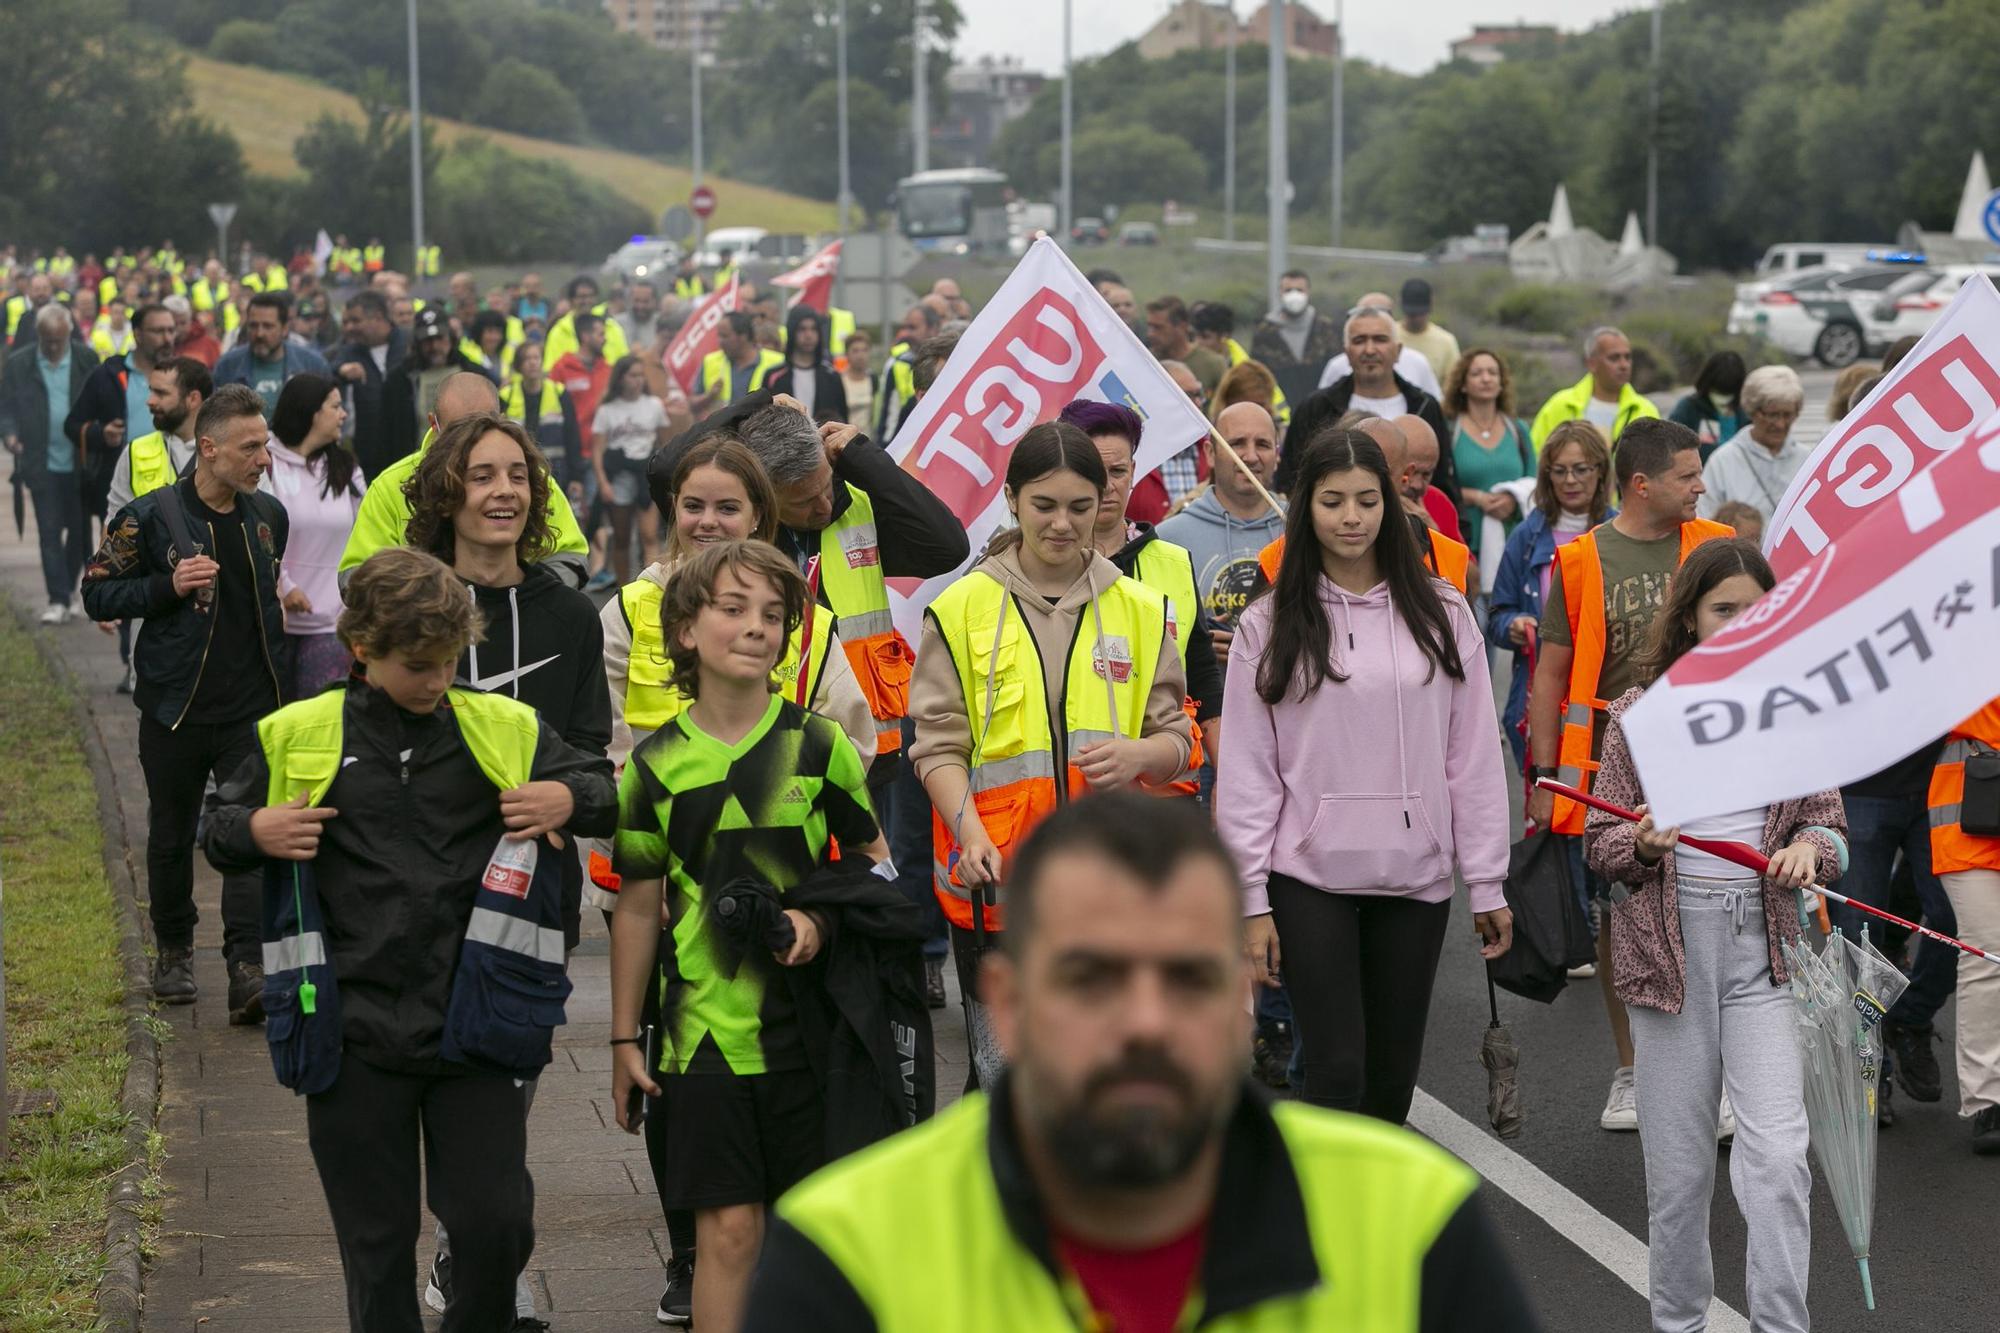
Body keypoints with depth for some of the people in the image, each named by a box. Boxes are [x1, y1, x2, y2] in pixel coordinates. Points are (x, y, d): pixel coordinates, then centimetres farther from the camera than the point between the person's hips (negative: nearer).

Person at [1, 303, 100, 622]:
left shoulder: (87, 359, 0)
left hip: (81, 463, 1)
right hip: (43, 464, 0)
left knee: (79, 530, 9)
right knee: (49, 532, -2)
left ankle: (69, 588, 27)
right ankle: (58, 600, 0)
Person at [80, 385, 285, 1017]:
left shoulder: (268, 515, 6)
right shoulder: (150, 516, -9)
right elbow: (97, 594, -7)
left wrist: (281, 611, 9)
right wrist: (169, 587, -18)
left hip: (251, 709, 2)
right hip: (176, 708, -2)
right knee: (172, 837, 12)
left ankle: (248, 973, -9)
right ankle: (174, 951, 31)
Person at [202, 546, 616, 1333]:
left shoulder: (503, 730, 4)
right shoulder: (298, 737, 2)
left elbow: (604, 793, 14)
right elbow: (218, 830, 13)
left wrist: (569, 801, -8)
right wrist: (255, 833, -9)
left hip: (473, 1025, 0)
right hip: (357, 1030, 0)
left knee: (498, 1222, -1)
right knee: (377, 1239, 8)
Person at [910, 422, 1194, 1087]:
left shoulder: (1140, 609, 9)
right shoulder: (963, 607, 2)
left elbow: (1177, 739, 11)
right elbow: (938, 743, -1)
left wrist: (1135, 754, -12)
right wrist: (969, 829, -18)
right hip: (997, 878, -2)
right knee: (1005, 1070, 0)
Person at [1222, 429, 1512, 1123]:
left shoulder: (1441, 615, 4)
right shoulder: (1268, 624, 0)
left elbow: (1474, 758, 6)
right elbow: (1246, 772, 0)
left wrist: (1487, 882, 4)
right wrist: (1251, 901, -4)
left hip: (1415, 876, 2)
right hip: (1310, 878, -2)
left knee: (1393, 1073, 8)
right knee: (1336, 1069, -8)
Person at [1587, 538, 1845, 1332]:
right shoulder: (1641, 715, 0)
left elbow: (1829, 822, 11)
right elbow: (1600, 843, 4)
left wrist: (1811, 848, -12)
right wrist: (1642, 845, -18)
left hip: (1765, 946, 1)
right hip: (1670, 946, 0)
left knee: (1777, 1155, -11)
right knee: (1679, 1164, 7)